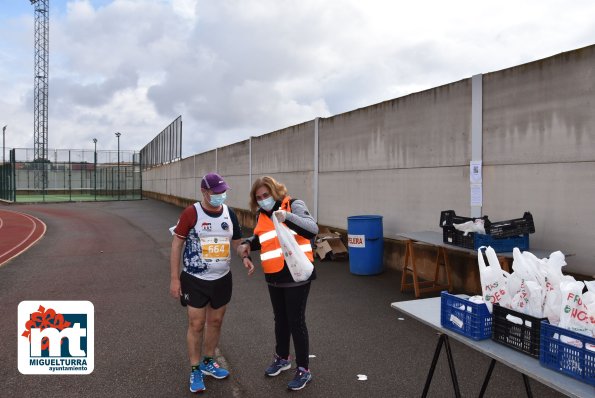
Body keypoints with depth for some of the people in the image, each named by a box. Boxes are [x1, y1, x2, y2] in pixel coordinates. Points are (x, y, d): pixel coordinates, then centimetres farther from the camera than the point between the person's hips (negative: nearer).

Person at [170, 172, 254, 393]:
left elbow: (236, 241, 11)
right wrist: (175, 279, -12)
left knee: (215, 322, 15)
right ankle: (195, 370, 21)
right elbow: (177, 244, -10)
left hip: (222, 279, 5)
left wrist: (245, 258, -10)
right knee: (196, 325, 3)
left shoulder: (229, 213, 0)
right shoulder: (191, 213, -14)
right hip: (195, 280, -4)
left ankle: (208, 363, 35)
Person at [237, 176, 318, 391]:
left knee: (296, 321, 1)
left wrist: (287, 216, -39)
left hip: (296, 275, -6)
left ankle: (303, 370, 17)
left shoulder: (294, 205, -10)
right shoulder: (261, 215, 7)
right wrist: (247, 244, -1)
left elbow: (312, 229, -24)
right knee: (280, 319, 20)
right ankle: (282, 358, 42)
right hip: (274, 278, 6)